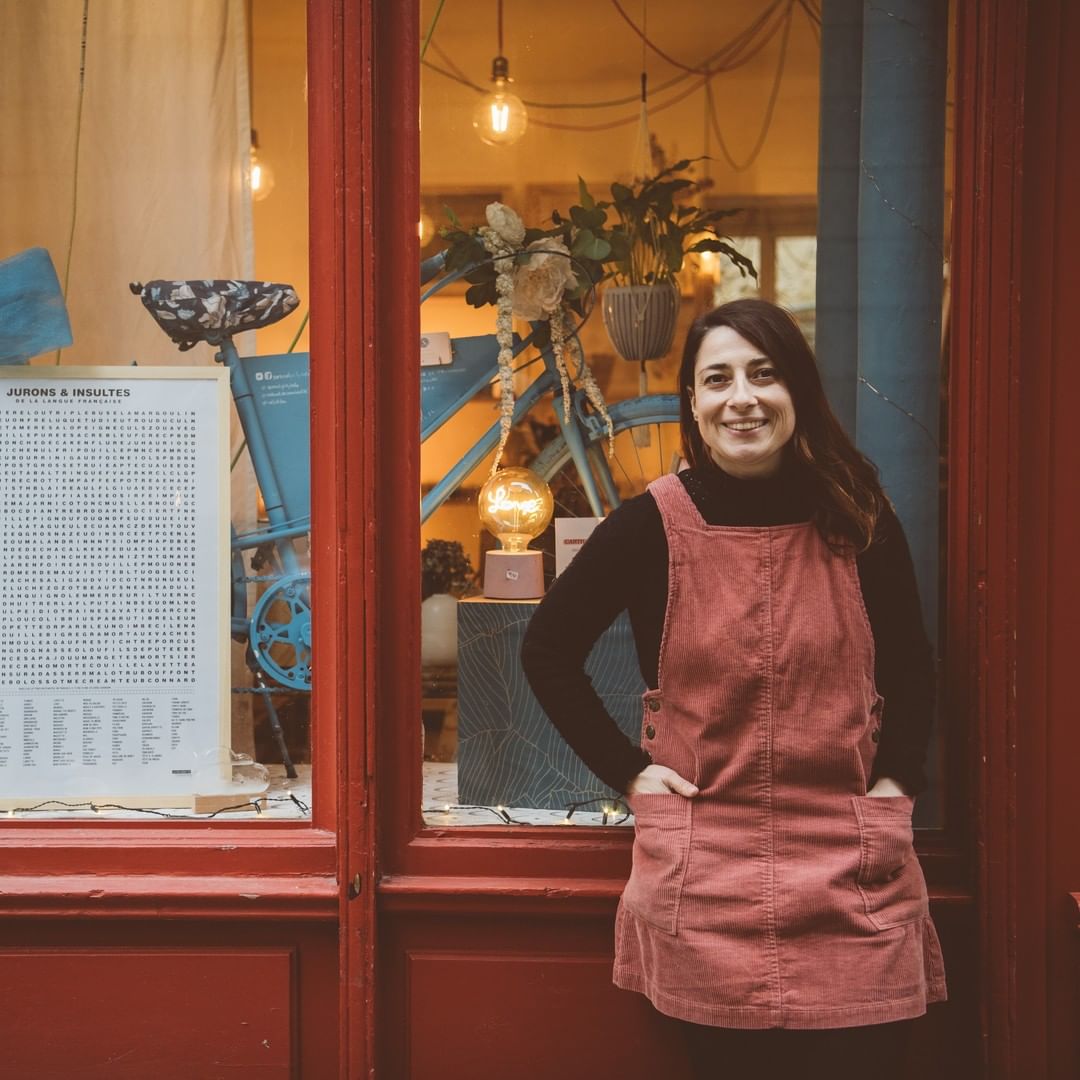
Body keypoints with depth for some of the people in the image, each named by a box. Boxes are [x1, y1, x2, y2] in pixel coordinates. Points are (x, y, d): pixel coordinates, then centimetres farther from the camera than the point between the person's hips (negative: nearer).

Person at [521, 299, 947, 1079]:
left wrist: (900, 779, 3)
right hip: (708, 869, -1)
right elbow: (549, 651, 4)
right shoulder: (652, 526, -6)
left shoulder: (858, 519, 0)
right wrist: (628, 771, -2)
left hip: (853, 869, 2)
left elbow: (912, 665, 14)